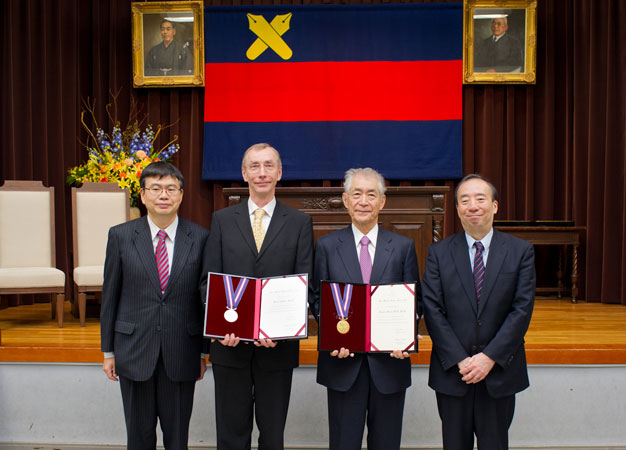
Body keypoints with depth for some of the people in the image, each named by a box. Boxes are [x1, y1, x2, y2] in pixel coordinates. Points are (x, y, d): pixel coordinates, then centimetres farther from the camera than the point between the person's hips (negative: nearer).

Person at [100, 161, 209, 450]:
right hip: (134, 349, 1)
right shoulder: (121, 236, -1)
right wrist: (108, 351, 4)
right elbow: (110, 295, 3)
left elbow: (207, 296, 2)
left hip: (181, 353, 0)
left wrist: (204, 351, 3)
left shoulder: (200, 238, -3)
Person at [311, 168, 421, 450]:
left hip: (389, 360, 1)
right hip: (343, 360, -1)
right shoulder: (326, 246, 2)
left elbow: (414, 300, 3)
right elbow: (318, 299, 3)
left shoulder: (403, 247, 3)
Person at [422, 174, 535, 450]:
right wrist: (459, 359, -12)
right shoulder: (438, 253, 0)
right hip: (452, 373, 0)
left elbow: (522, 309, -6)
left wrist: (490, 357, -13)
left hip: (499, 371, 0)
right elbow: (432, 310, -5)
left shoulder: (521, 251, 0)